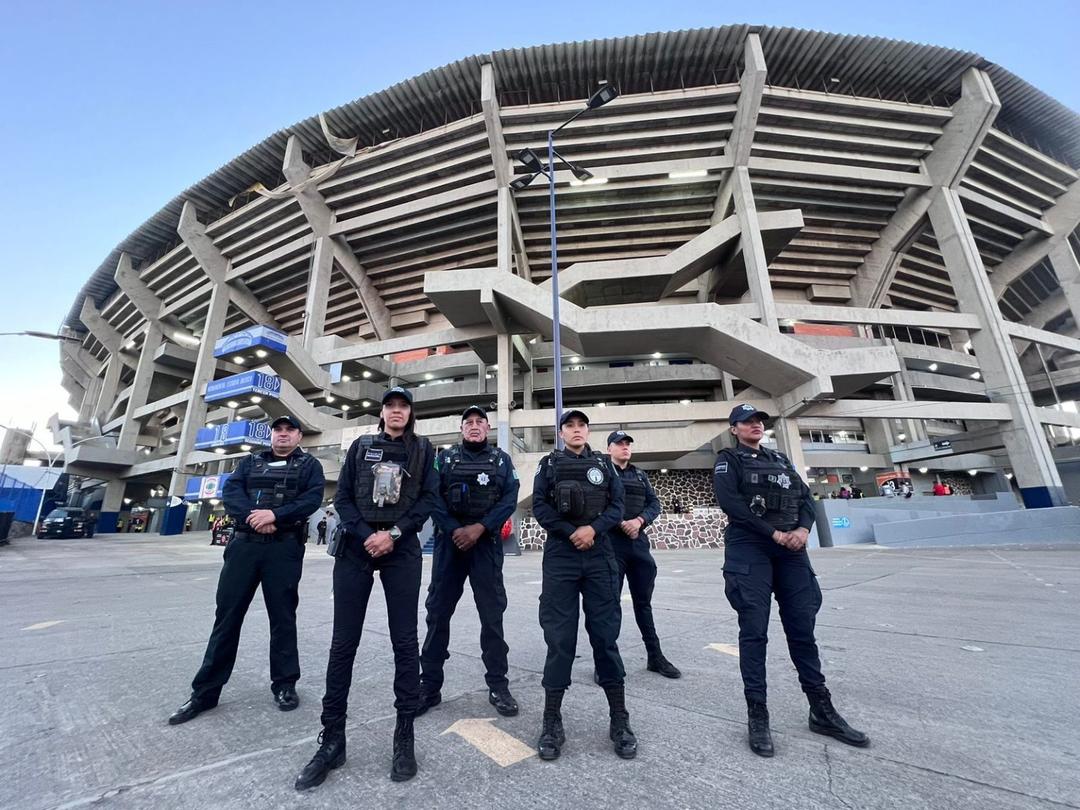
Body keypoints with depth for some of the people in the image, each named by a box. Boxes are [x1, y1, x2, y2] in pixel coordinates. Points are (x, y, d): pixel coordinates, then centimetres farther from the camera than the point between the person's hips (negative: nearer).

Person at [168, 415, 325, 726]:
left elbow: (313, 498, -8)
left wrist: (275, 514, -20)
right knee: (227, 615, 7)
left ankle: (284, 683, 21)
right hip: (244, 544, 3)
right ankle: (205, 690, 22)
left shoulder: (309, 464, 6)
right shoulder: (250, 461, 16)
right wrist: (253, 517, -15)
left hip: (285, 548, -3)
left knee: (282, 617, 6)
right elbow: (230, 491, 2)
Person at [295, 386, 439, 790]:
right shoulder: (361, 446, 12)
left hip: (402, 550, -1)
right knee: (343, 641, 4)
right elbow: (342, 496, 5)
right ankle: (332, 738, 17)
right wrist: (366, 536, -10)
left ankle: (404, 736, 14)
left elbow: (429, 498, -1)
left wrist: (393, 534, -12)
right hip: (356, 546, 2)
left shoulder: (423, 449, 8)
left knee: (404, 640, 2)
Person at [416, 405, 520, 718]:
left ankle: (498, 686, 18)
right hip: (449, 540, 1)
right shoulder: (444, 458, 9)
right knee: (437, 612, 7)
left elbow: (510, 499, -3)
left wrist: (480, 528, -14)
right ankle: (429, 686, 21)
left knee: (492, 614, 5)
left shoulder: (502, 460, 8)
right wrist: (455, 530, -14)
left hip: (487, 543, 0)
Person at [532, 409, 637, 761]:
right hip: (560, 556, -1)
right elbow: (539, 507, -2)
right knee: (559, 637, 3)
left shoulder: (603, 464, 11)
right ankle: (552, 722, 15)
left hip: (600, 556, 1)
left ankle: (619, 720, 19)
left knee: (606, 634, 6)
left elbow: (617, 506, 4)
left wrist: (593, 529, -13)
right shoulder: (549, 464, 7)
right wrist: (571, 533, -11)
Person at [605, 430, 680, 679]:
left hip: (639, 541, 5)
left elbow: (655, 504, 7)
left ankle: (655, 656, 26)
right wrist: (621, 524, -16)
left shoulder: (640, 476, 16)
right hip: (611, 542, -5)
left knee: (643, 600, 14)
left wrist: (639, 520, -11)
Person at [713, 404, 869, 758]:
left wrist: (803, 529, -7)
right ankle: (757, 714, 8)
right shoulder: (728, 460, 2)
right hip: (748, 549, -5)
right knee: (754, 631, -1)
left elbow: (805, 496, 12)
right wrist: (773, 532, -13)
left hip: (791, 548, 5)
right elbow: (729, 501, -11)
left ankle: (821, 710, 24)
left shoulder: (780, 459, 19)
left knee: (802, 628, 10)